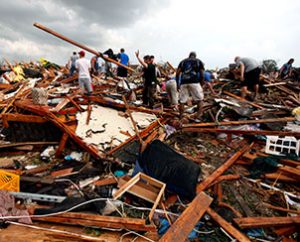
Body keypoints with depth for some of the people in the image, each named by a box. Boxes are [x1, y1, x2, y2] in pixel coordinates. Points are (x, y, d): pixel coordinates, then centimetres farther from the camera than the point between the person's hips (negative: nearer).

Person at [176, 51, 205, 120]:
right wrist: (201, 83, 19)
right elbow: (202, 75, 9)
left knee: (182, 101, 8)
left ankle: (181, 116, 12)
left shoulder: (183, 61, 21)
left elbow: (177, 73, 11)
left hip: (184, 83, 2)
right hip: (194, 82, -2)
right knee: (200, 99, 10)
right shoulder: (199, 61, 17)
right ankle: (199, 115, 1)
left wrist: (177, 83, 17)